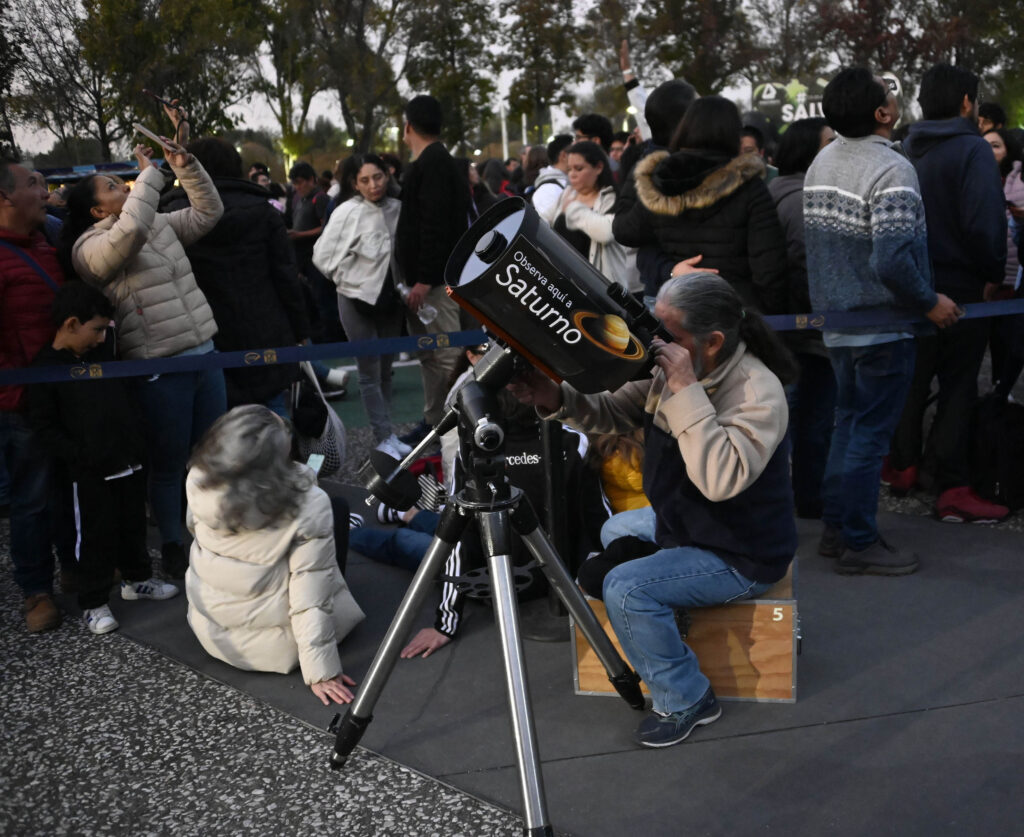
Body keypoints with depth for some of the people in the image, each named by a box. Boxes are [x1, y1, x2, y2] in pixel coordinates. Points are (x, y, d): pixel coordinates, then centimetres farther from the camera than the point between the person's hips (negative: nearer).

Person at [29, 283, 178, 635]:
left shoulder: (103, 352, 8)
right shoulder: (45, 368, -11)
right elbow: (44, 425, -11)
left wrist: (139, 439, 8)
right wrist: (79, 456, -17)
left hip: (129, 461, 6)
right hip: (88, 472, -6)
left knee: (133, 525, 19)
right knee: (95, 537, 1)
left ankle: (137, 579, 37)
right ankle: (93, 603, 13)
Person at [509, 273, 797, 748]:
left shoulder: (758, 391, -28)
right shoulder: (669, 369, -4)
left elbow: (722, 479, -42)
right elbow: (614, 413, 2)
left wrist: (687, 392, -39)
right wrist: (557, 401, -17)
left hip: (741, 557, -9)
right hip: (680, 526, 9)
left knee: (627, 589, -24)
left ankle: (685, 701, -3)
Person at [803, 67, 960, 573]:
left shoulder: (822, 161, 7)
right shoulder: (892, 171, -20)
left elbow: (809, 239, 12)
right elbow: (891, 261, -27)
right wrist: (930, 303, -13)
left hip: (836, 319, 8)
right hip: (882, 324, -8)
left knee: (848, 422, 18)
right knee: (870, 433, 1)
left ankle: (835, 527, 26)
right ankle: (859, 542, 10)